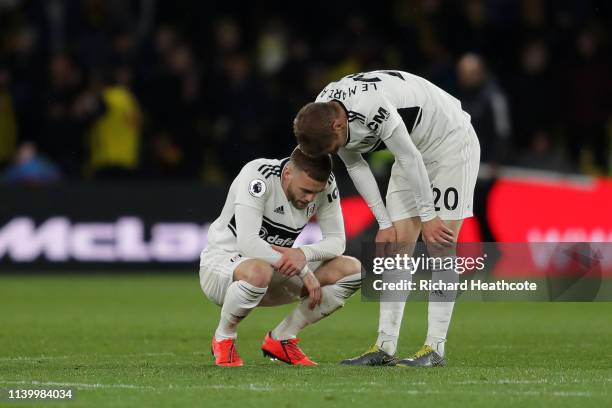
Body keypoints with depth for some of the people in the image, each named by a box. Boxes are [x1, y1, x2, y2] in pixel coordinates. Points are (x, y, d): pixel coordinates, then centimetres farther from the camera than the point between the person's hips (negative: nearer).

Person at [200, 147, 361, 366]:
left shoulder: (325, 184, -9)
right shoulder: (257, 176, -28)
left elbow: (336, 241, -6)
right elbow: (247, 244, -35)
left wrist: (304, 253, -28)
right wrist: (303, 270, -34)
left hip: (276, 268, 6)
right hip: (220, 263, -6)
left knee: (353, 270, -10)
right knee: (259, 272, -43)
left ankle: (281, 338, -1)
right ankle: (223, 338, -13)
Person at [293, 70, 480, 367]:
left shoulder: (373, 108, -37)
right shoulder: (321, 116, -11)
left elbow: (410, 158, -28)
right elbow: (355, 166, 0)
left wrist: (427, 216, -18)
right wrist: (384, 223, -1)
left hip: (451, 140, -8)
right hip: (414, 148, 8)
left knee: (440, 244, -12)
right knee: (398, 244, -1)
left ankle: (435, 349, -12)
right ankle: (385, 347, -2)